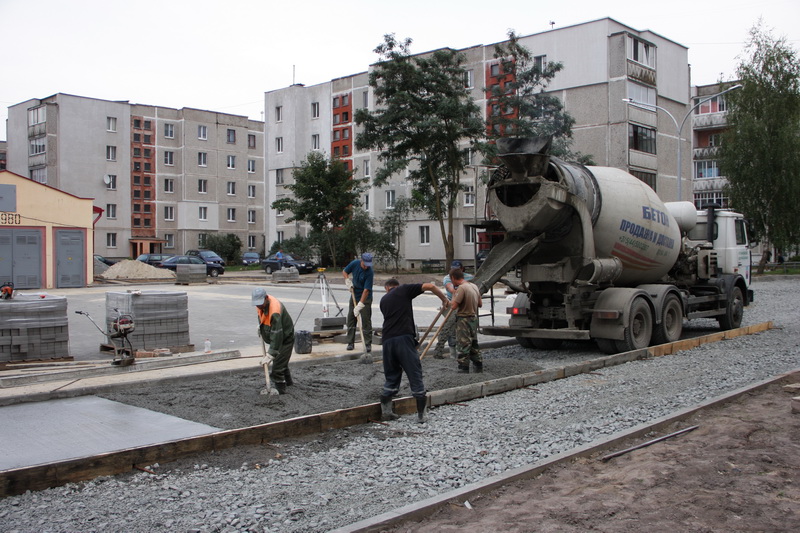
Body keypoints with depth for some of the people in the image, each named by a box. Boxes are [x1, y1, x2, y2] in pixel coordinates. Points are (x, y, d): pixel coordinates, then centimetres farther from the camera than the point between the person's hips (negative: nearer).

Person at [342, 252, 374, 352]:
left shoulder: (369, 272, -25)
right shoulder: (355, 263, -11)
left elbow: (366, 290, -27)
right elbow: (344, 272, 8)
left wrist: (360, 305, -31)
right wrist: (348, 281, -11)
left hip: (365, 298, -5)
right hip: (354, 296, 5)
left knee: (366, 320, -7)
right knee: (351, 319, 6)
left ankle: (368, 344, 0)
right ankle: (350, 343, 15)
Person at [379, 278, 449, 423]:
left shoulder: (383, 299, 25)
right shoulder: (404, 289, 12)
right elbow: (430, 286, 4)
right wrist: (444, 299, 18)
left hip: (387, 340, 5)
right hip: (404, 338, -4)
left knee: (390, 377, 17)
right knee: (415, 374, 2)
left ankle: (386, 412, 21)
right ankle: (421, 415, 4)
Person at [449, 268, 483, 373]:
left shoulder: (461, 288, -19)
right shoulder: (474, 286, 9)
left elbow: (454, 306, -22)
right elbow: (480, 304, 16)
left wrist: (454, 295, -6)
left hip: (464, 320, -9)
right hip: (474, 318, 9)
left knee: (463, 347, -4)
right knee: (474, 345, 18)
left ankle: (463, 371, -3)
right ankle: (479, 369, 25)